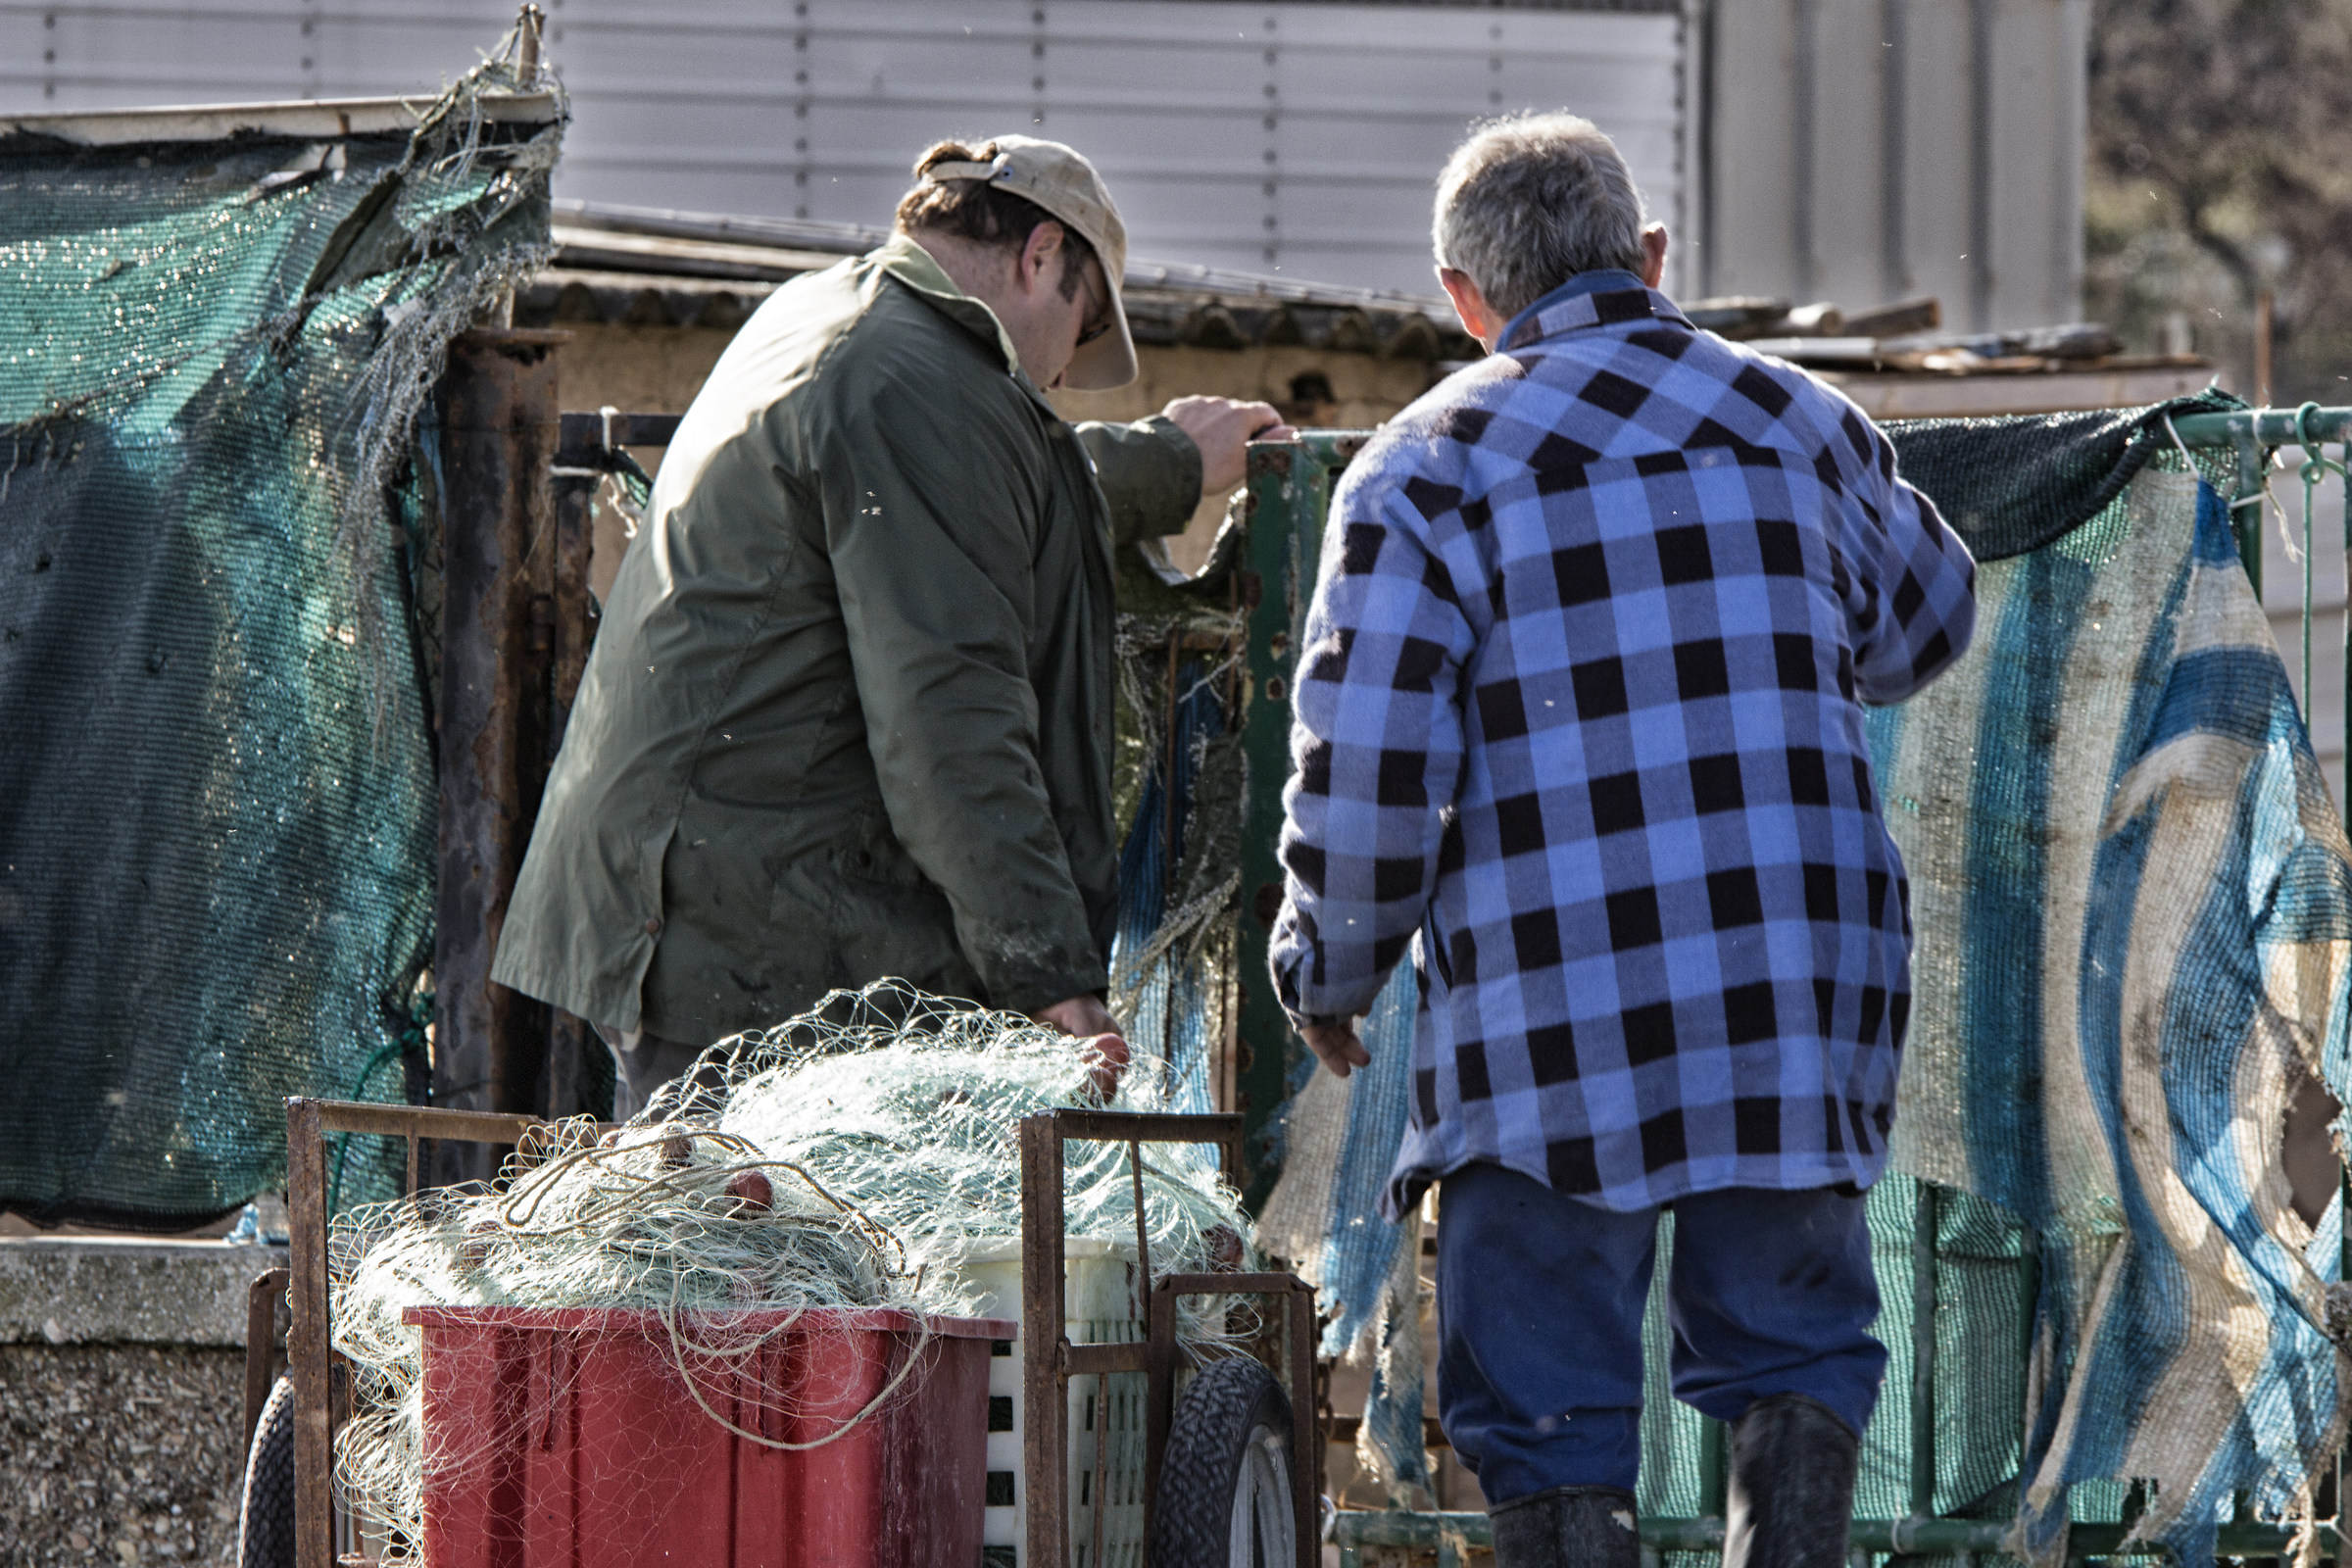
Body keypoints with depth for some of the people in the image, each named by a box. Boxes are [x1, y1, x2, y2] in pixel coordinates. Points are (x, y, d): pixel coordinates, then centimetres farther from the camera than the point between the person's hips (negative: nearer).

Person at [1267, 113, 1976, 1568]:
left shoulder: (1427, 466, -2)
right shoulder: (1798, 421, 10)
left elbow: (1367, 758, -8)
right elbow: (1922, 627, 27)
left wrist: (1329, 969, 7)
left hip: (1551, 1012, -3)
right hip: (1801, 992, 3)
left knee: (1550, 1407, 4)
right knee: (1793, 1346, 16)